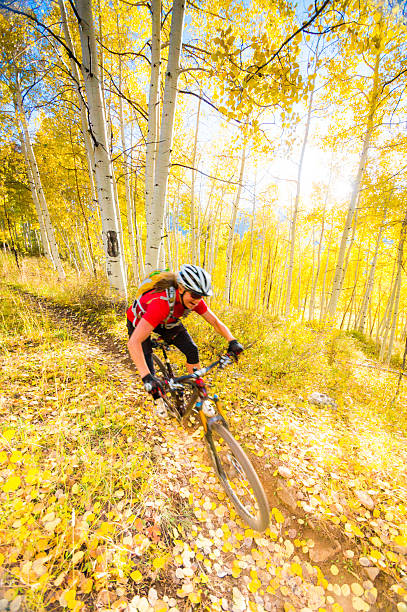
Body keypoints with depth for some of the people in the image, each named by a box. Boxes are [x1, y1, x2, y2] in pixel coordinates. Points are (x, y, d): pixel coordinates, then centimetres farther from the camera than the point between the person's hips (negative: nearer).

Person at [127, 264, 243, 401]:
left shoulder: (194, 299, -26)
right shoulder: (162, 302, -45)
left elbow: (215, 321, -14)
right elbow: (133, 342, -49)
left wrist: (232, 341, -30)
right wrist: (147, 377, -55)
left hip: (166, 321, 4)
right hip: (139, 321, -4)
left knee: (192, 350, -10)